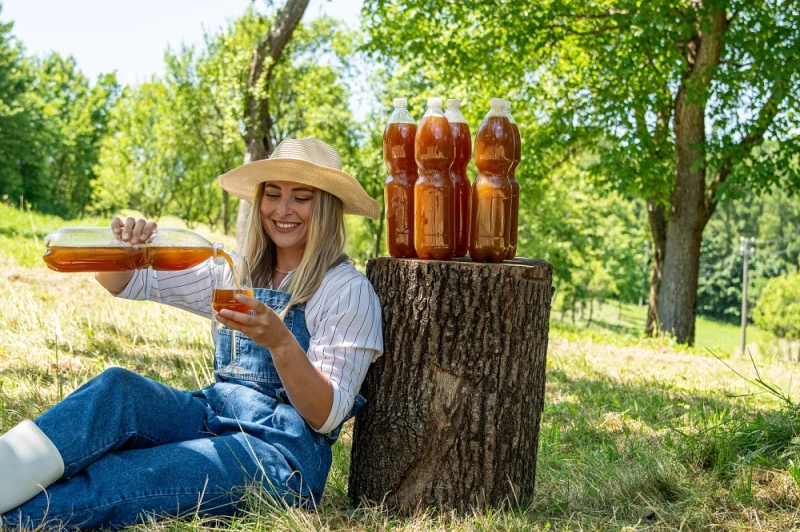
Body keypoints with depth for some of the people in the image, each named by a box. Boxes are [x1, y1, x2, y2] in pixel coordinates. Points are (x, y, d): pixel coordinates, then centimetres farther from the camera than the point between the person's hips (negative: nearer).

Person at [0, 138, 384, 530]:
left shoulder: (348, 290, -5)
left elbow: (327, 416, -11)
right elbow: (123, 283, 11)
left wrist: (280, 342, -29)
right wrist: (124, 244, -13)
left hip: (283, 455, -5)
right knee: (117, 387, -25)